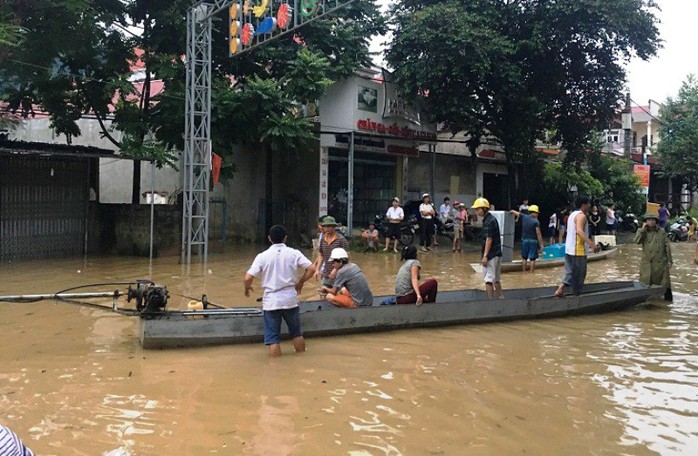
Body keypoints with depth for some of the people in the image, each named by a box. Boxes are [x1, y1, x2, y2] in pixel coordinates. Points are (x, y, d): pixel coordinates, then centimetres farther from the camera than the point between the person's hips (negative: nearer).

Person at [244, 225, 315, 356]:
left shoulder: (263, 256, -6)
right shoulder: (294, 253, -2)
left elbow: (248, 277, -12)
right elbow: (311, 268, -7)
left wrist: (247, 288, 10)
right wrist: (300, 282, 8)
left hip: (271, 301, -2)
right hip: (290, 299, 2)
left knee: (273, 338, 6)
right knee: (296, 333, 19)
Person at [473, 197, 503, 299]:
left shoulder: (489, 221, -16)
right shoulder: (491, 219, 14)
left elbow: (489, 239, -20)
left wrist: (485, 256, -20)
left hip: (491, 255, -10)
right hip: (497, 253, 10)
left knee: (489, 279, -6)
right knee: (496, 279, 16)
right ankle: (501, 299, 20)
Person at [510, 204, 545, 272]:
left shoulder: (523, 217, -1)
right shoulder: (536, 222, -12)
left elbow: (513, 211, 6)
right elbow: (538, 234, -14)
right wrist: (541, 244, -11)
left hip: (525, 240, 4)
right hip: (533, 241, -4)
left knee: (524, 258, 13)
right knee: (532, 259, 2)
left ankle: (524, 272, 15)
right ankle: (531, 273, 3)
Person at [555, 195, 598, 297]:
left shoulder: (572, 214, 15)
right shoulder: (581, 215, -14)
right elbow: (579, 231, -31)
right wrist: (592, 244, -39)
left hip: (569, 249, 9)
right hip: (578, 250, -9)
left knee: (570, 271, 11)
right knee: (579, 273, 2)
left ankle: (560, 289, -2)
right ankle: (577, 293, 10)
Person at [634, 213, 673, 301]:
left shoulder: (662, 232, 2)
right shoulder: (643, 233, 6)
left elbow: (667, 247, 4)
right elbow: (637, 241, -13)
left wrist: (669, 261, 2)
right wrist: (642, 229, -11)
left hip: (661, 263, -1)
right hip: (647, 263, 1)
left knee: (664, 283, 2)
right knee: (645, 284, 5)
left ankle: (668, 300, 12)